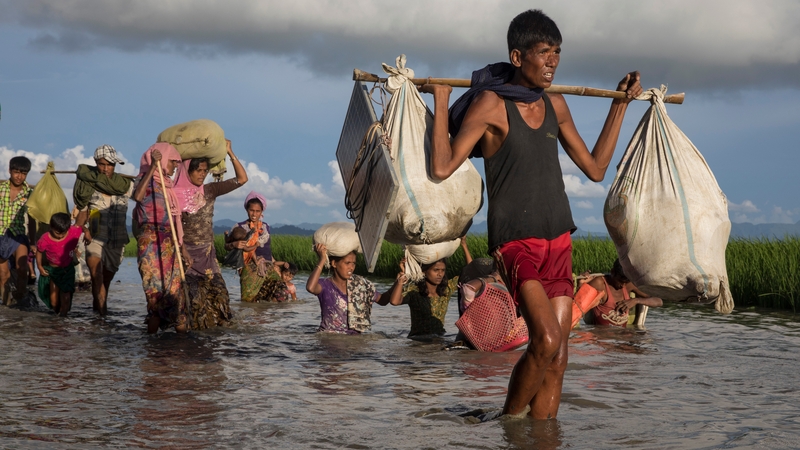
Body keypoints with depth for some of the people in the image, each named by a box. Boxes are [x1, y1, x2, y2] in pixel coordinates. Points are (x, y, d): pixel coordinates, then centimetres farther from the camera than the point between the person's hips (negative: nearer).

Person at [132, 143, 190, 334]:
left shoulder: (168, 186, 19)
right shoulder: (147, 182, -3)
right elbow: (137, 196, -28)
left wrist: (182, 248, 20)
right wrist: (153, 166, -27)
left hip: (169, 245, 7)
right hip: (151, 244, -7)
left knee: (173, 288, 2)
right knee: (156, 289, -10)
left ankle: (181, 329, 2)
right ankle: (152, 333, -7)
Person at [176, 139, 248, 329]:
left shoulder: (210, 191, 5)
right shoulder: (176, 194, -5)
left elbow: (242, 179, 1)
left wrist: (230, 152, -5)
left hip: (208, 254, 4)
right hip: (186, 254, -4)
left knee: (216, 292, -3)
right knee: (195, 295, -11)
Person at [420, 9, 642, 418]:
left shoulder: (555, 105, 12)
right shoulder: (490, 104, -7)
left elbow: (595, 168, 20)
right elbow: (443, 167, -15)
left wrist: (620, 106, 22)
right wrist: (441, 99, -13)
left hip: (559, 240, 7)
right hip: (515, 242, -7)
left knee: (557, 359, 2)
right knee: (546, 339, -23)